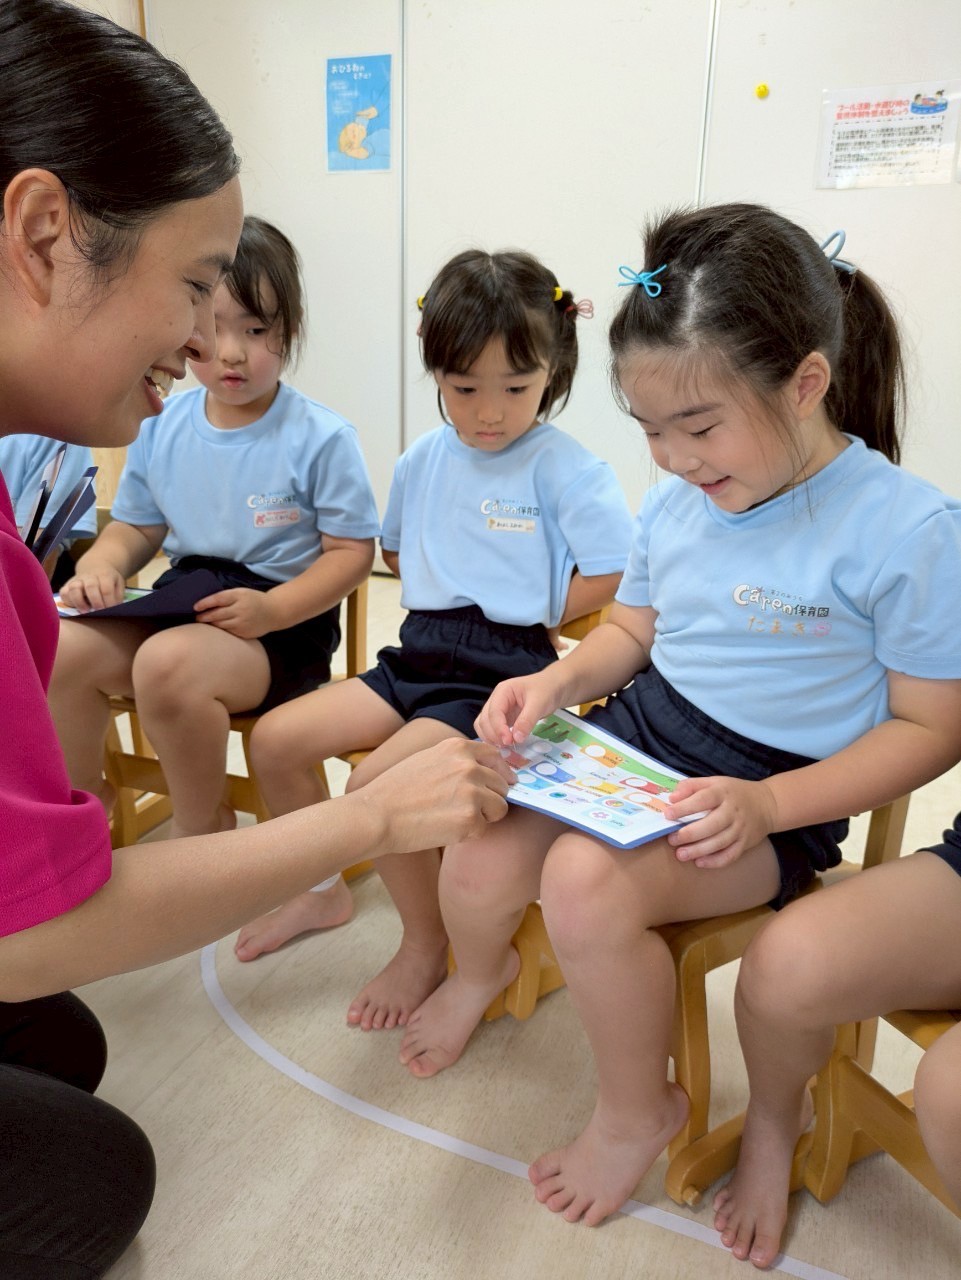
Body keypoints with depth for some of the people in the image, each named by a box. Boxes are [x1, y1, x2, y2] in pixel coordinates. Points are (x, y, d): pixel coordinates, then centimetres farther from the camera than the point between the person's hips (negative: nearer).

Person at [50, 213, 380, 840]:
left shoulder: (322, 437, -9)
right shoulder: (160, 426, 7)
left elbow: (353, 550, -9)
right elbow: (135, 527, 17)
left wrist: (271, 610, -23)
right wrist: (100, 568, -7)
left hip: (283, 625, -5)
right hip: (180, 602, 5)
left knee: (167, 661, -34)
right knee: (60, 646, -19)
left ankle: (204, 823, -5)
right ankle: (82, 792, 9)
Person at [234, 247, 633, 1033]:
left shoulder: (567, 469, -9)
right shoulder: (423, 460, 9)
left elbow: (616, 577, -14)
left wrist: (531, 612, -7)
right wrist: (455, 598, 9)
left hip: (505, 671, -7)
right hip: (420, 652, 7)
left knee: (378, 783, -25)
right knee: (275, 740, -1)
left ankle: (428, 947, 4)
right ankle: (320, 892, 24)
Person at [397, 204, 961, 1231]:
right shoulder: (674, 502, 2)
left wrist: (765, 806, -23)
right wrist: (559, 681, -7)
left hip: (768, 790, -5)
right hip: (634, 734, 5)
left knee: (587, 879, -30)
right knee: (478, 862, -15)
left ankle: (637, 1108, 4)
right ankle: (477, 972, 27)